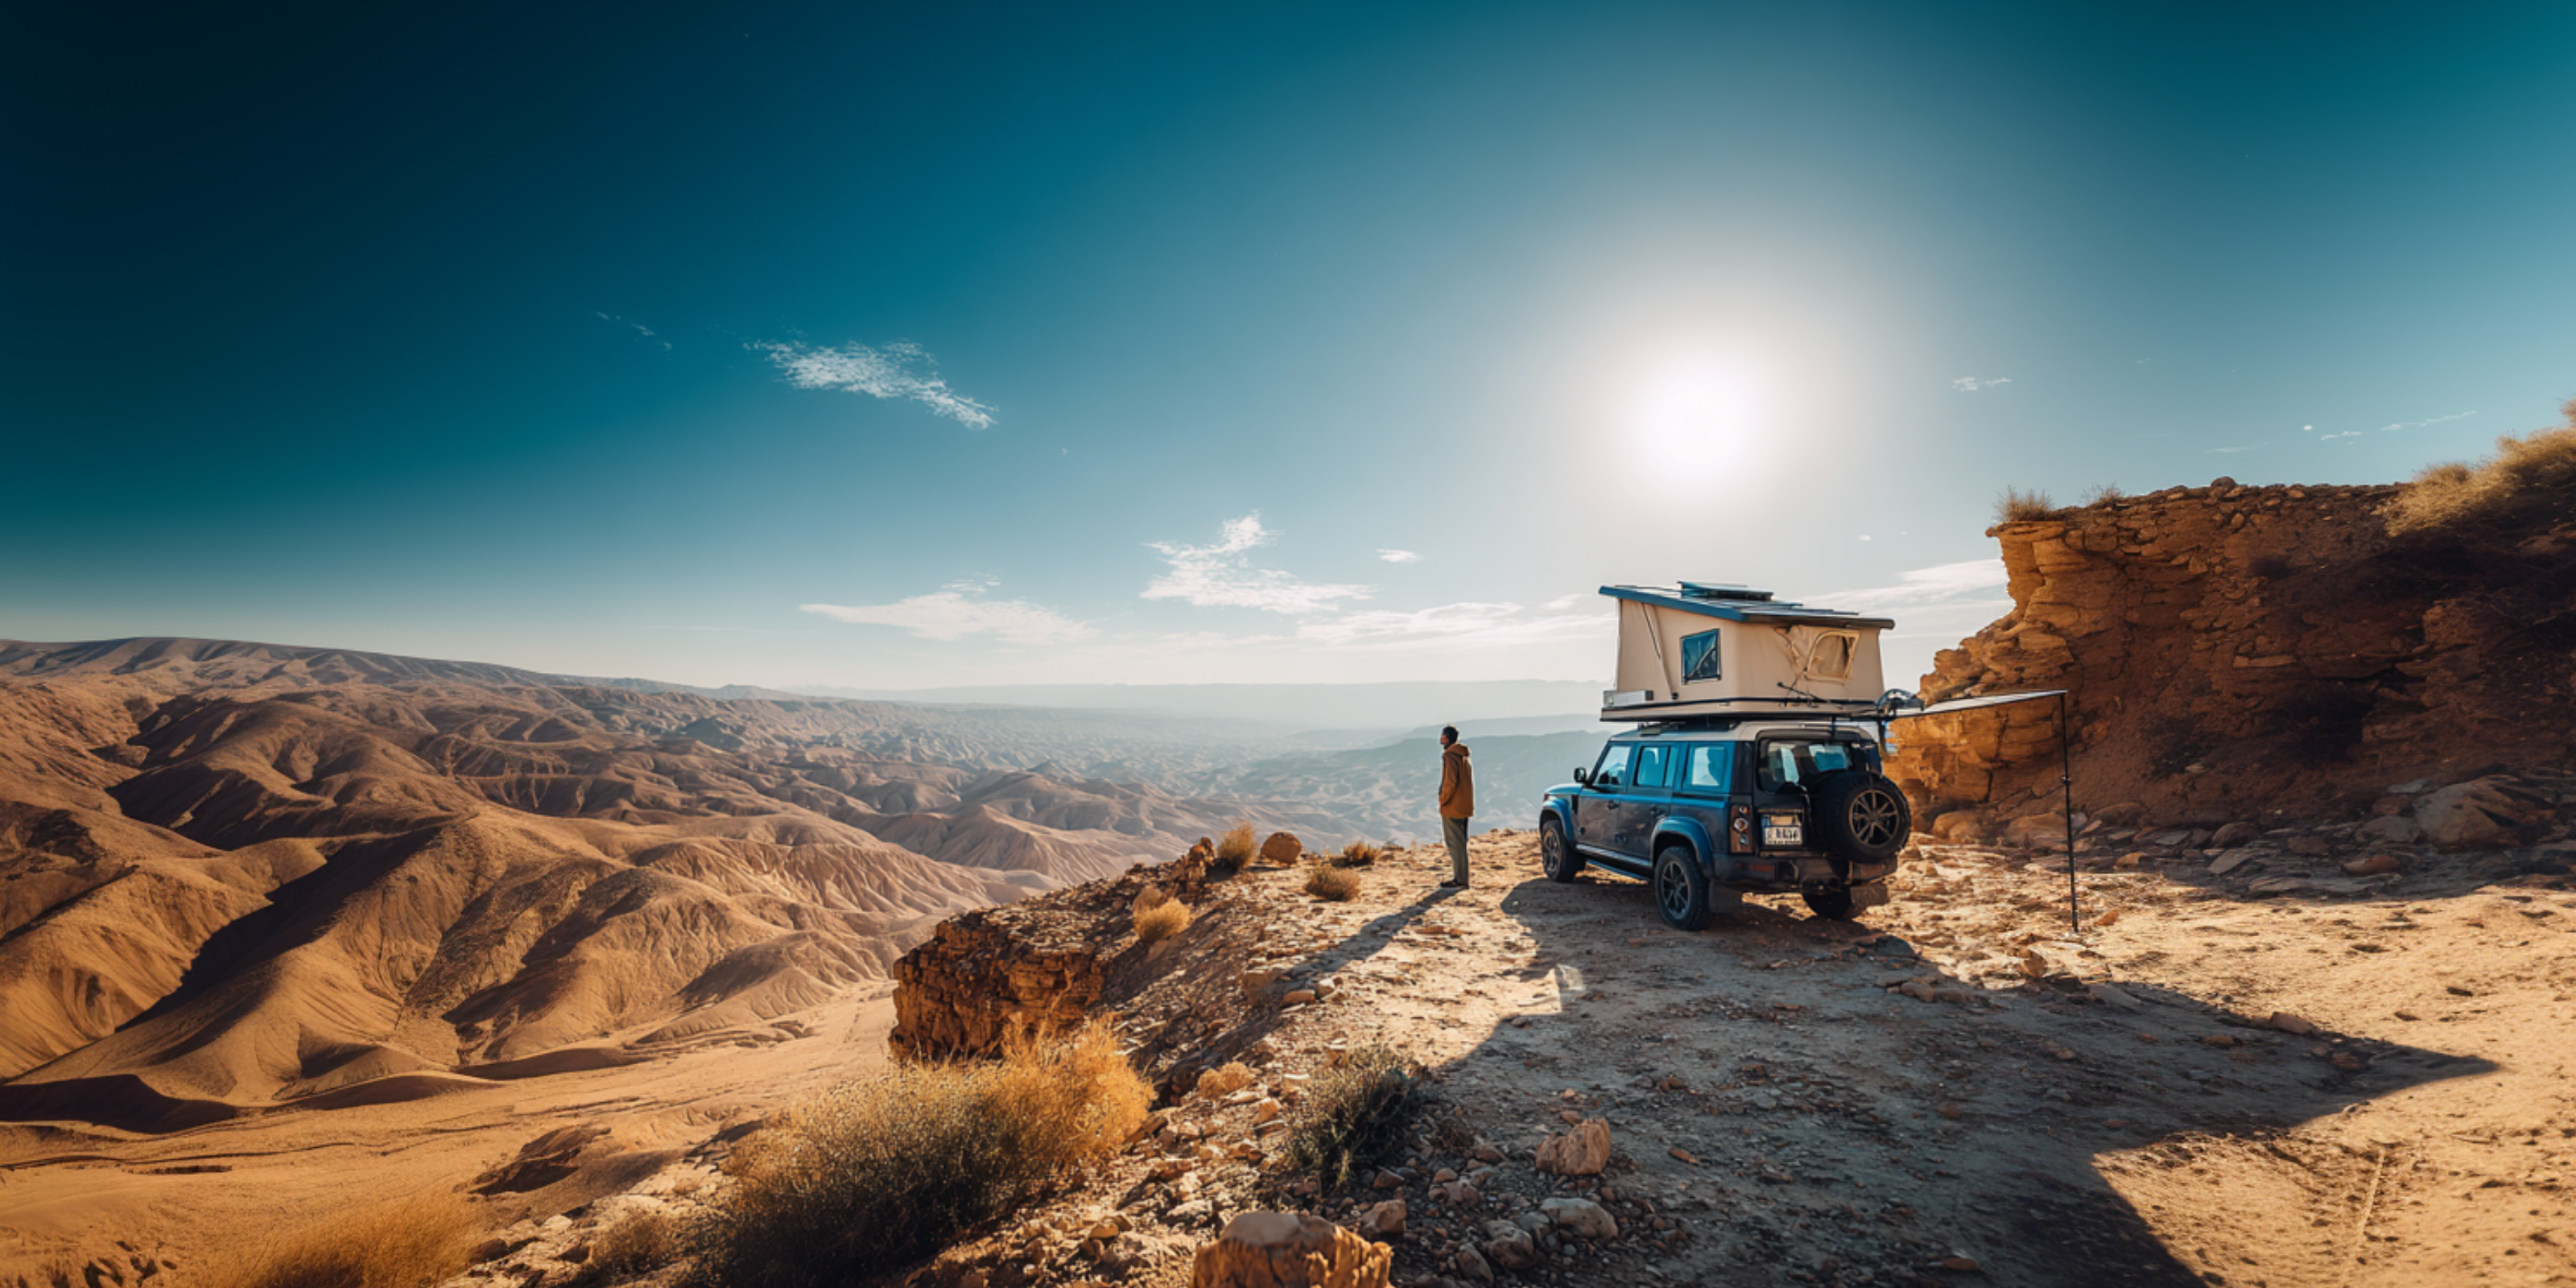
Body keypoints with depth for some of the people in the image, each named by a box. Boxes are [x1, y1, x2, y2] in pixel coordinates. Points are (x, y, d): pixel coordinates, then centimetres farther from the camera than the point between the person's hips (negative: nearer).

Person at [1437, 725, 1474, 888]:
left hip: (1452, 807, -9)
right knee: (1459, 843, 15)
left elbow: (1450, 782, -23)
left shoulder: (1449, 756, -16)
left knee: (1455, 844, -5)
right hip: (1464, 806, 9)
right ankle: (1458, 877, 21)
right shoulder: (1463, 755, 13)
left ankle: (1461, 880, -2)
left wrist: (1443, 800, -11)